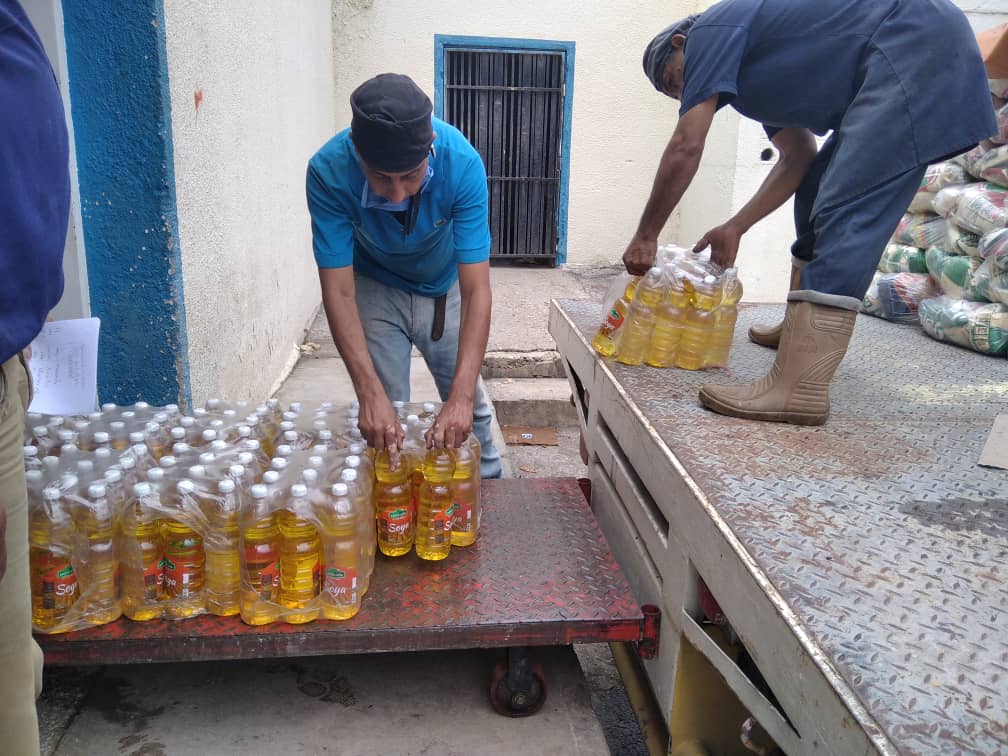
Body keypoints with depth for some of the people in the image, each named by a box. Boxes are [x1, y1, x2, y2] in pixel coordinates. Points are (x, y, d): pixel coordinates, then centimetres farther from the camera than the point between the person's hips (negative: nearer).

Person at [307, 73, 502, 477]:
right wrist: (370, 394, -42)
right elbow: (339, 291, -31)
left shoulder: (462, 163, -34)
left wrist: (462, 395, -45)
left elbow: (476, 290, -36)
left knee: (468, 408, 9)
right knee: (385, 420, -4)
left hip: (444, 287, 1)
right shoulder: (329, 171, -33)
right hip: (376, 289, 0)